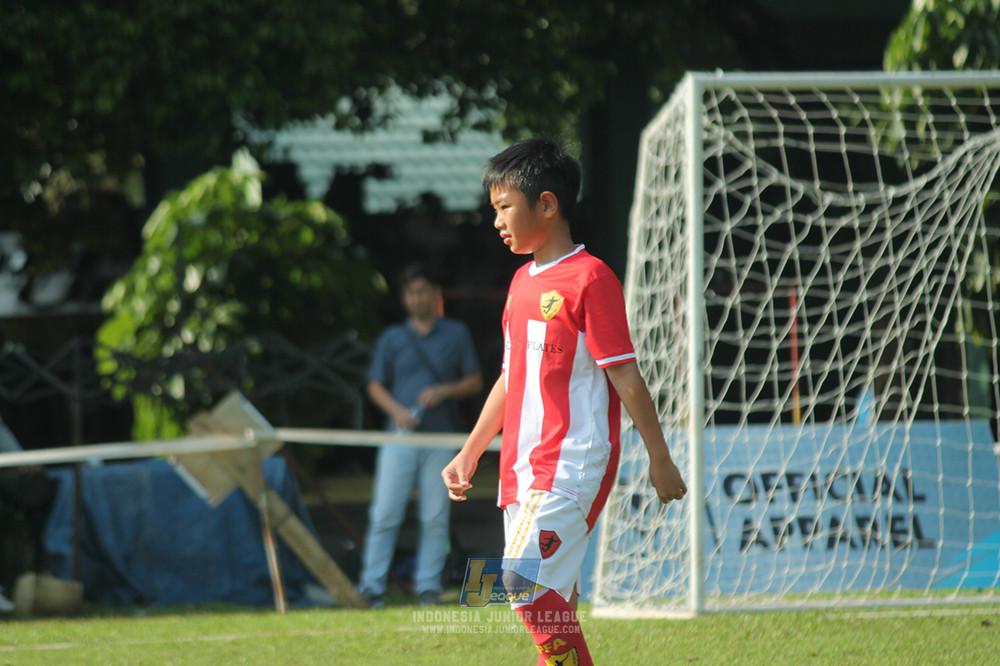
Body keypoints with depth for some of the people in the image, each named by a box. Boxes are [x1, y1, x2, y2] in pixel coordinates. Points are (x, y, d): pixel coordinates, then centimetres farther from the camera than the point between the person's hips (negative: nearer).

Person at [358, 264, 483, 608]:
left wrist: (443, 391, -9)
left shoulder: (457, 334, 9)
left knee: (435, 517, 0)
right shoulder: (392, 338, 11)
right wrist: (396, 410, -9)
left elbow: (475, 382, 9)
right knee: (384, 513, -5)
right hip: (399, 437, 0)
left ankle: (428, 586, 7)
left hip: (442, 439, 0)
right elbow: (375, 386, 10)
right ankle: (372, 586, -3)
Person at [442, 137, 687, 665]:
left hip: (573, 463, -8)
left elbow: (625, 375, -10)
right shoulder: (522, 283, 16)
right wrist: (470, 454, 24)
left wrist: (660, 458, -9)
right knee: (551, 603, 7)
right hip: (525, 467, 8)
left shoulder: (590, 278, -10)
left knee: (528, 582, -20)